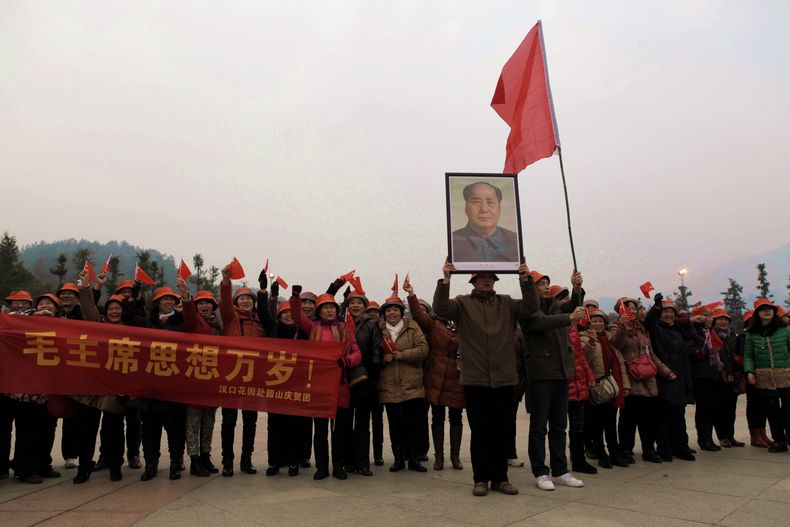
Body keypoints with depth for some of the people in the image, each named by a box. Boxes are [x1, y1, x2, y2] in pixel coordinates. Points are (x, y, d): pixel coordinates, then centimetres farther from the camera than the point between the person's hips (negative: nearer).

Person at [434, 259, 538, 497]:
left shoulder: (506, 303, 11)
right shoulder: (463, 303, 3)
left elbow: (530, 307, -2)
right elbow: (440, 308, -13)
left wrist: (526, 280, -13)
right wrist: (445, 280, -23)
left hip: (503, 379, 2)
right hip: (475, 379, -2)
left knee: (501, 431, 10)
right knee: (479, 431, 6)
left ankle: (500, 478, 22)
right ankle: (481, 479, 17)